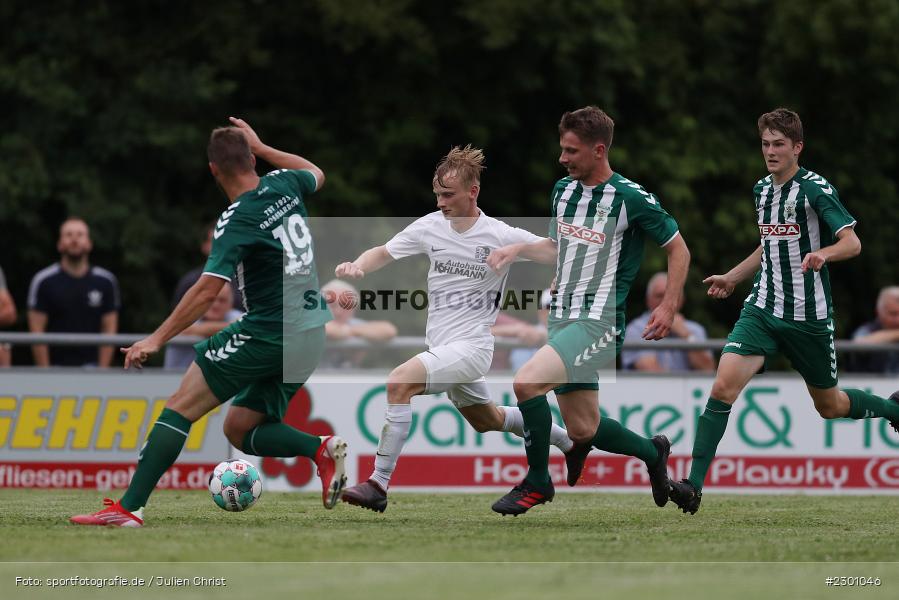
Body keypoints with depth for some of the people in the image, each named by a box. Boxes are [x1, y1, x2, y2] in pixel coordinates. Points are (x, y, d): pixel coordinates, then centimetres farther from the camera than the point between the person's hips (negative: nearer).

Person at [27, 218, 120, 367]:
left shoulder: (105, 281, 5)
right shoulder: (43, 281, 0)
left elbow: (109, 328, 6)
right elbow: (37, 330, -2)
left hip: (90, 366, 1)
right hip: (56, 365, -1)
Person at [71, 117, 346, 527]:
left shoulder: (237, 221, -14)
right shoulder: (283, 185, 5)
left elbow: (208, 290, -22)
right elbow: (316, 175, 31)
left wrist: (156, 339, -20)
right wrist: (261, 147, 33)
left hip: (266, 334, -8)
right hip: (310, 335, 8)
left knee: (182, 404, -6)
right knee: (240, 429, 15)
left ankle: (129, 507, -13)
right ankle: (321, 449, -7)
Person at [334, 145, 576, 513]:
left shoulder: (502, 237, -14)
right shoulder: (431, 225, -1)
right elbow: (384, 253, -2)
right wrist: (358, 265, -21)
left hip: (471, 347, -7)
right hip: (442, 346, 7)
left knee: (399, 382, -27)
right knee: (486, 420, 26)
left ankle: (379, 485, -25)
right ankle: (562, 438, 51)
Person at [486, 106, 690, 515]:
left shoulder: (630, 197, -12)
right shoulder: (563, 190, 9)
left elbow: (678, 249, -2)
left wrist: (669, 307, -9)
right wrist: (517, 249, 8)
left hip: (598, 323, -8)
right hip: (563, 319, 8)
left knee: (527, 382, -26)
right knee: (583, 431, 10)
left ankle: (537, 482, -8)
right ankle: (652, 452, 38)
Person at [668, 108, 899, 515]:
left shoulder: (815, 189, -11)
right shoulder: (762, 189, 9)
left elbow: (852, 242, -18)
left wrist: (823, 254, -38)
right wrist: (732, 277, 29)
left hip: (808, 316, -4)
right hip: (762, 310, 4)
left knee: (829, 406, 12)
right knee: (724, 386, -17)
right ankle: (694, 485, -20)